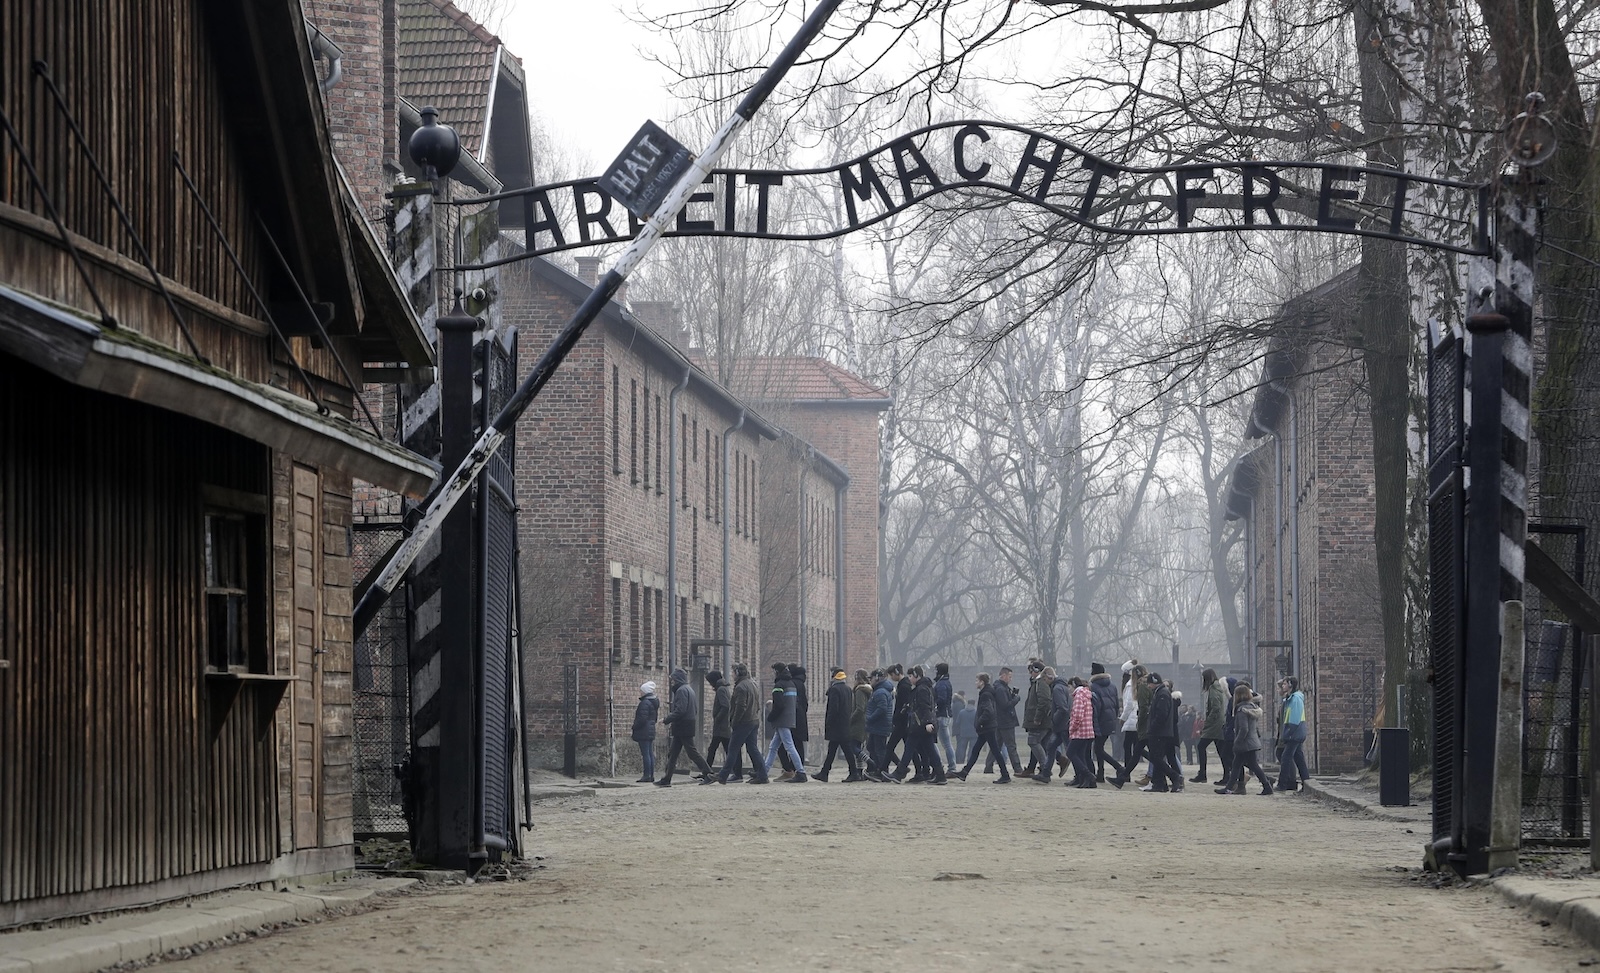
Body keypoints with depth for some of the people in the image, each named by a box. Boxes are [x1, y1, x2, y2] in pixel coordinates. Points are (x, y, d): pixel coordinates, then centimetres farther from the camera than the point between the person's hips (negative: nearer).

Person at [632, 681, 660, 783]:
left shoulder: (645, 703, -16)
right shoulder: (654, 703, 14)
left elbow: (642, 718, -21)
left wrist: (635, 727, -9)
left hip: (643, 732, -10)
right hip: (651, 731, 10)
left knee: (645, 754, -9)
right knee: (650, 753, 10)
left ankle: (647, 775, -11)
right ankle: (651, 775, 11)